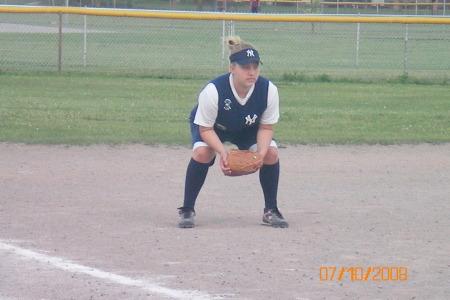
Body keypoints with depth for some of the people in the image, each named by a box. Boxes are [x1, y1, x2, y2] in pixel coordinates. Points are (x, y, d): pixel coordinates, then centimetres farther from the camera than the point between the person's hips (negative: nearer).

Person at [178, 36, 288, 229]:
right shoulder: (213, 90, -37)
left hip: (249, 129, 3)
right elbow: (205, 129, -27)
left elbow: (266, 127, -16)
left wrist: (261, 154, -33)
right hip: (213, 127, -2)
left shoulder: (269, 90, -29)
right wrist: (222, 153, -42)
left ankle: (271, 211, -2)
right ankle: (187, 211, -15)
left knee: (271, 153, -20)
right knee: (202, 152, -31)